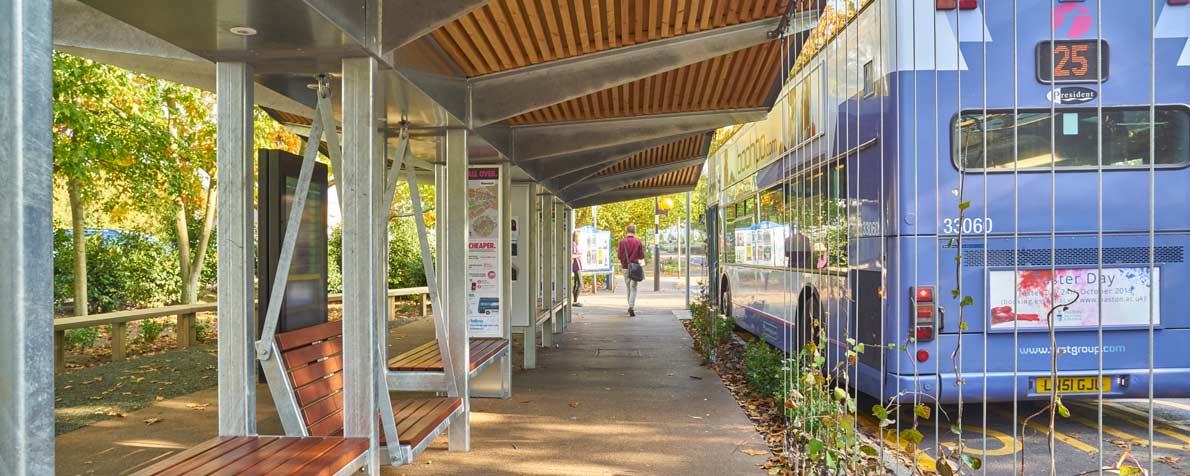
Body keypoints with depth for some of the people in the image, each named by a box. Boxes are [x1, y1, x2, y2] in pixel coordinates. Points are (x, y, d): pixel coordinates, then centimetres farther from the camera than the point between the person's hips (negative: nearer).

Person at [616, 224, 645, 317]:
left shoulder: (622, 242, -5)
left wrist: (617, 251, 16)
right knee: (633, 288, -1)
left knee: (628, 288, 16)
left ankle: (631, 307, 22)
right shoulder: (638, 242, -5)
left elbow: (619, 256, -5)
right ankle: (631, 307, -18)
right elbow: (641, 256, -2)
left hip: (625, 267, 1)